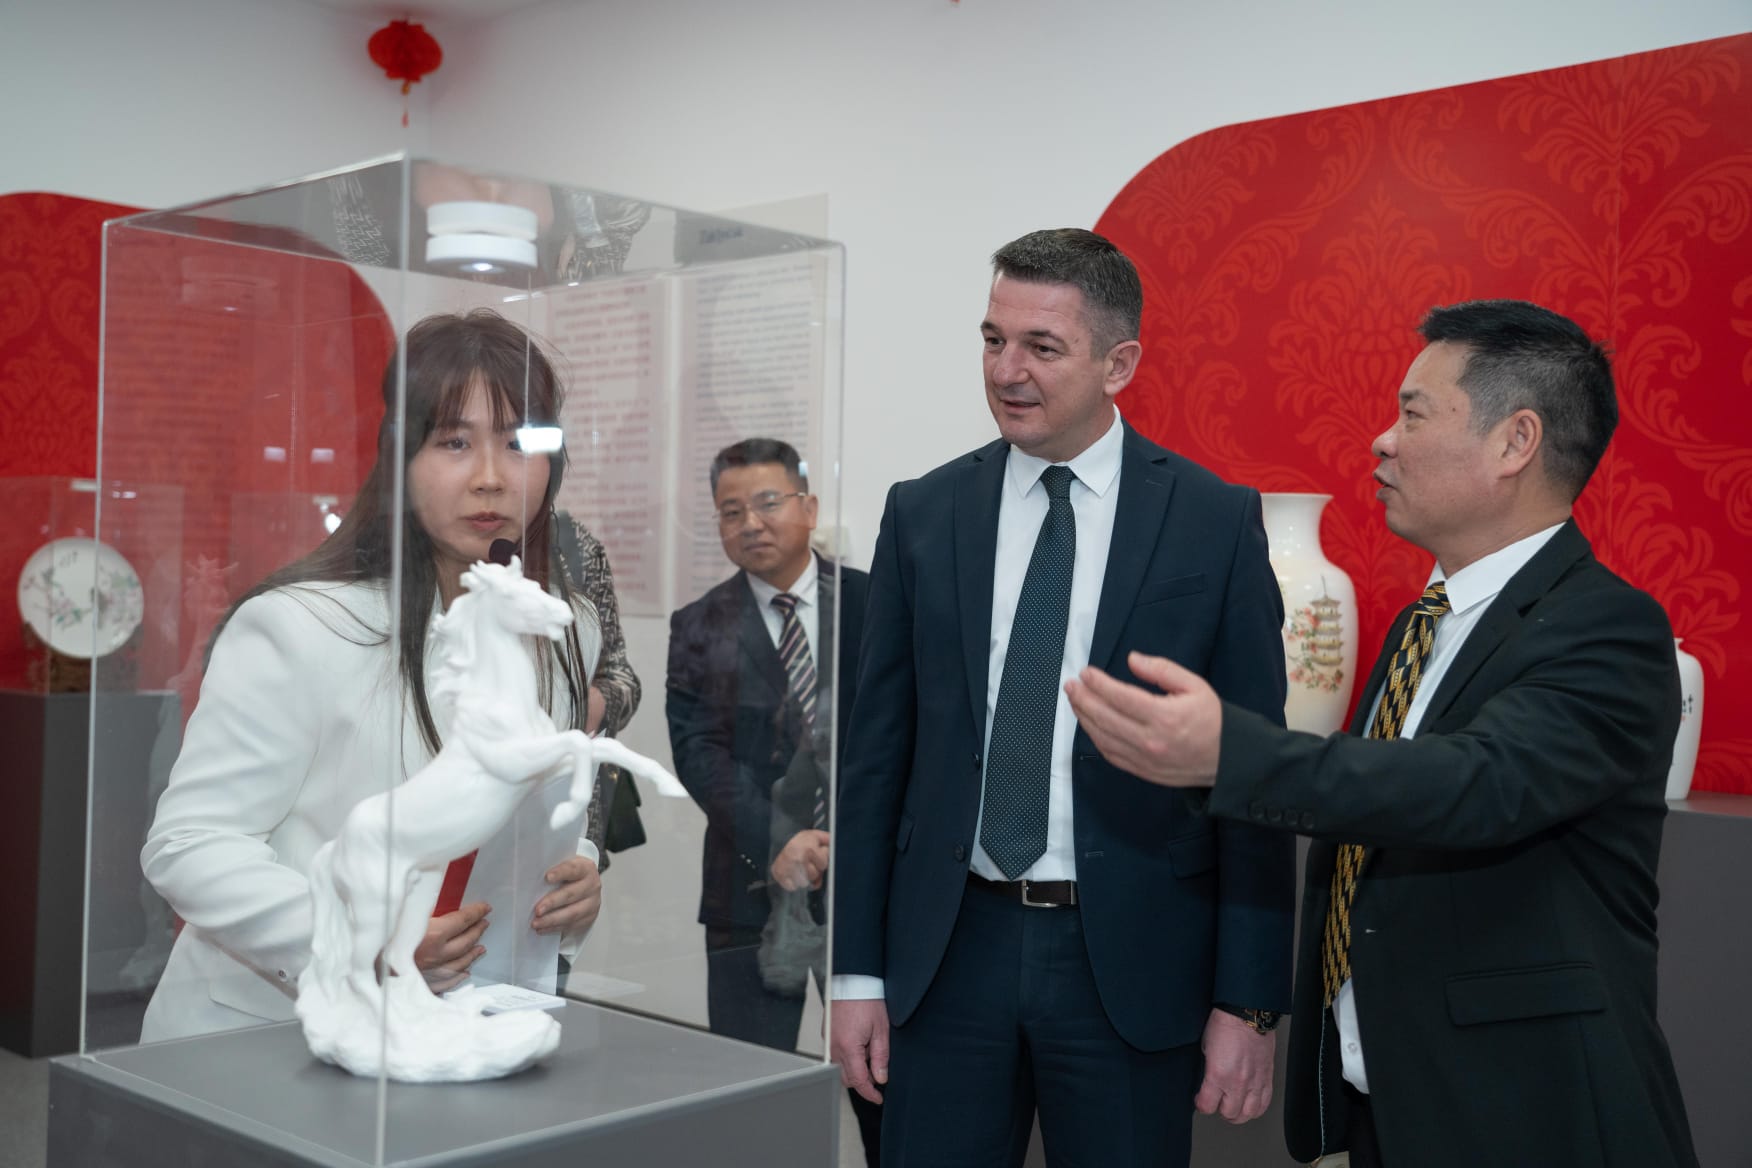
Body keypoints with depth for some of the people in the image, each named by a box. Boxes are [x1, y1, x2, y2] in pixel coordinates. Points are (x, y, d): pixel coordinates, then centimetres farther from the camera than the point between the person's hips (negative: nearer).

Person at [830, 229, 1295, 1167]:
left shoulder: (1217, 521, -4)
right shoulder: (921, 515, 3)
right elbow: (877, 750, 5)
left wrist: (1250, 1004, -5)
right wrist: (858, 971, 3)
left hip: (1132, 960, -1)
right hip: (949, 948, 2)